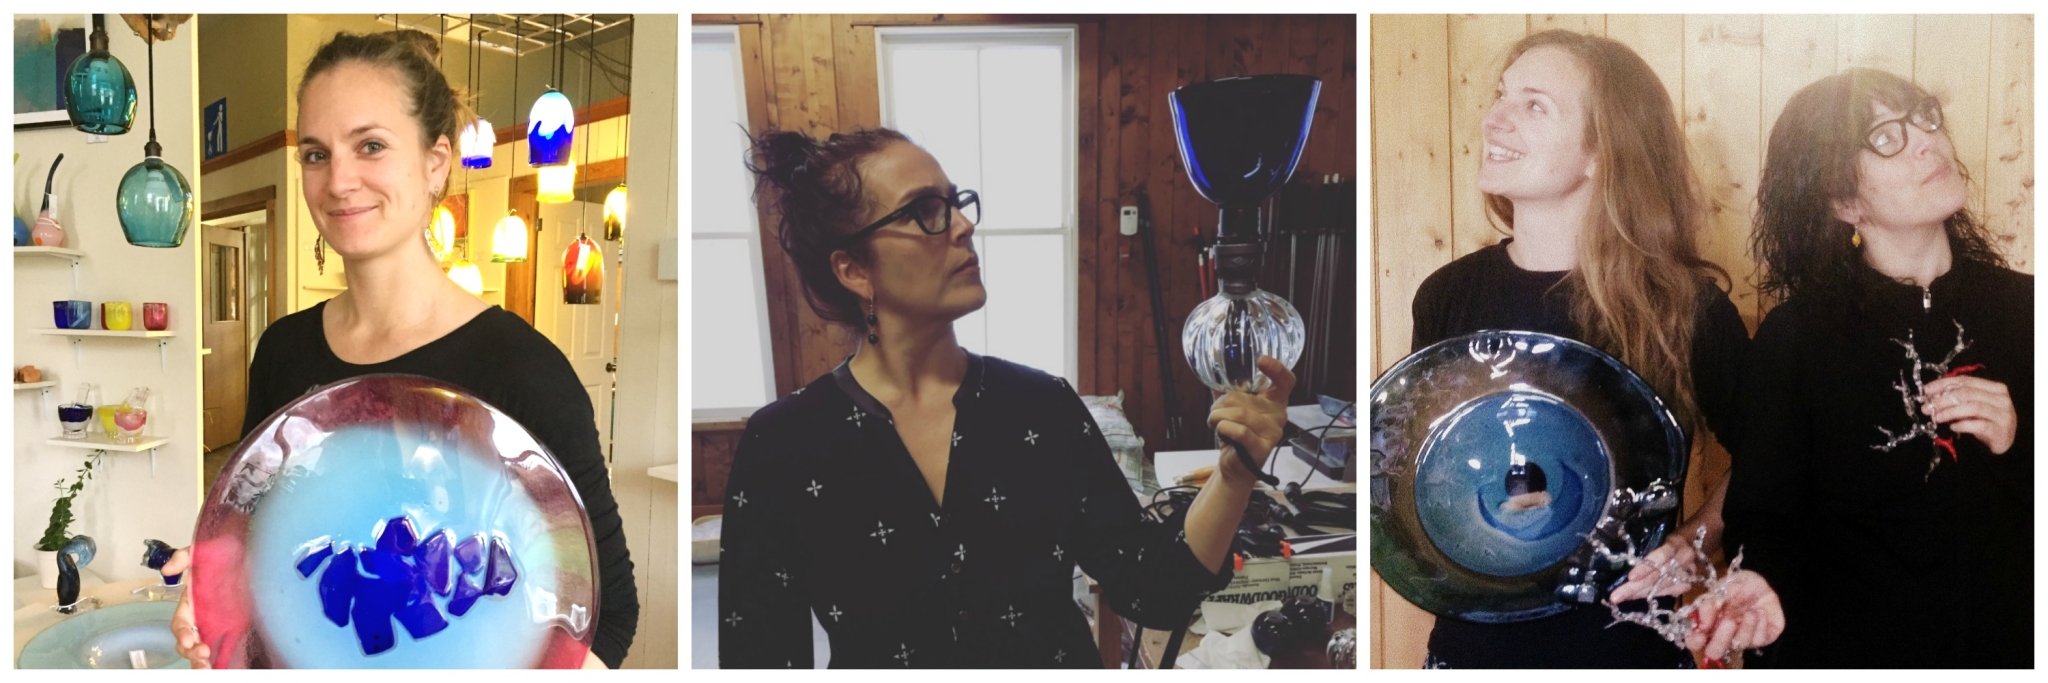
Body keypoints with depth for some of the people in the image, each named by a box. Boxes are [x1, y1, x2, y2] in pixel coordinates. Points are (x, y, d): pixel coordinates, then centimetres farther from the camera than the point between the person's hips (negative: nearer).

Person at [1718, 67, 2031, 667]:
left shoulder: (2024, 308, 0)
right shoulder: (1793, 339, -8)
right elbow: (1766, 511, -11)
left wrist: (2017, 443, -16)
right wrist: (1764, 583, -29)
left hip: (2009, 641, 3)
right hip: (1848, 647, -3)